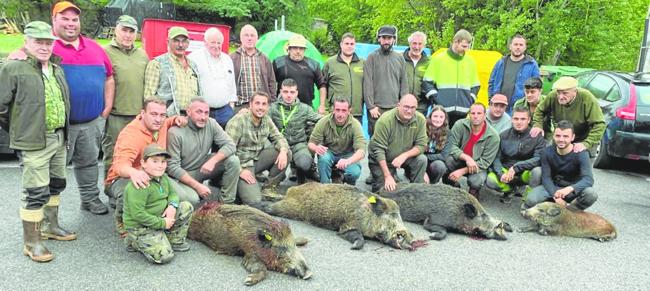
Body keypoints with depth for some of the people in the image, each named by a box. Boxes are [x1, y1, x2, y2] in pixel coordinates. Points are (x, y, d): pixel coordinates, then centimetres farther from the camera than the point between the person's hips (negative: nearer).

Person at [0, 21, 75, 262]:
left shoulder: (57, 69, 12)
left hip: (59, 139, 7)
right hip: (34, 142, -7)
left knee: (56, 186, 18)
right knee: (36, 193, -5)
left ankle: (51, 226, 36)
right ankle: (31, 242, 6)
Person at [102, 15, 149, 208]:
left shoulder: (142, 55, 16)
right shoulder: (106, 52, -2)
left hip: (139, 114, 5)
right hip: (116, 114, -5)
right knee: (113, 155, 3)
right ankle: (112, 193, 15)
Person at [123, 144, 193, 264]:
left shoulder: (163, 177, 1)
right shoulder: (139, 186, -27)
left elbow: (172, 193, 15)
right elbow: (137, 214, -29)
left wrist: (172, 205, -10)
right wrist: (162, 223, -22)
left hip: (160, 217, 9)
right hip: (140, 227, -8)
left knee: (187, 207, -1)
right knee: (164, 256, -20)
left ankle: (175, 241, 10)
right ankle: (135, 242, 5)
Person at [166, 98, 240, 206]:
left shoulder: (211, 124, -10)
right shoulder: (175, 132, -22)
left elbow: (230, 145, -13)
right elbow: (173, 167, -20)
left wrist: (213, 161, -31)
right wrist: (197, 186, -26)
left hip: (203, 168, 4)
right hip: (183, 174, -4)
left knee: (233, 160, -17)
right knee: (192, 199, -32)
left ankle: (227, 202, -6)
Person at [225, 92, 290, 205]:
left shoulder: (266, 120, 2)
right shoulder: (238, 121, -18)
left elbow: (278, 137, 6)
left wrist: (283, 151, -17)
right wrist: (240, 171, -25)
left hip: (257, 159, 7)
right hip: (241, 164, -7)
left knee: (287, 153, -10)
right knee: (254, 201, -24)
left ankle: (269, 188, 2)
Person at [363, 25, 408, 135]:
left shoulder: (400, 58, 13)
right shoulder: (372, 57, 2)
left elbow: (404, 84, 12)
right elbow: (367, 84, -4)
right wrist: (371, 106, -10)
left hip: (396, 108, 3)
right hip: (377, 108, -3)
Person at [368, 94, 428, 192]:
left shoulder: (420, 119, -15)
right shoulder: (385, 120, -26)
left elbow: (421, 145, -13)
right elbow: (379, 150, -26)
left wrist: (404, 156, -32)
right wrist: (387, 176, -29)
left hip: (404, 157, 3)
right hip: (382, 160, -3)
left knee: (421, 159, -23)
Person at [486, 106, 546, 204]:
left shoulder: (537, 136, -6)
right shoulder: (504, 135, 0)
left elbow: (539, 159, -18)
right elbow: (496, 158, -4)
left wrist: (516, 167, -27)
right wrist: (501, 174, -23)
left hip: (526, 173, -1)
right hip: (506, 171, 2)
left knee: (538, 171, -34)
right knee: (490, 180, -27)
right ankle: (509, 189, 8)